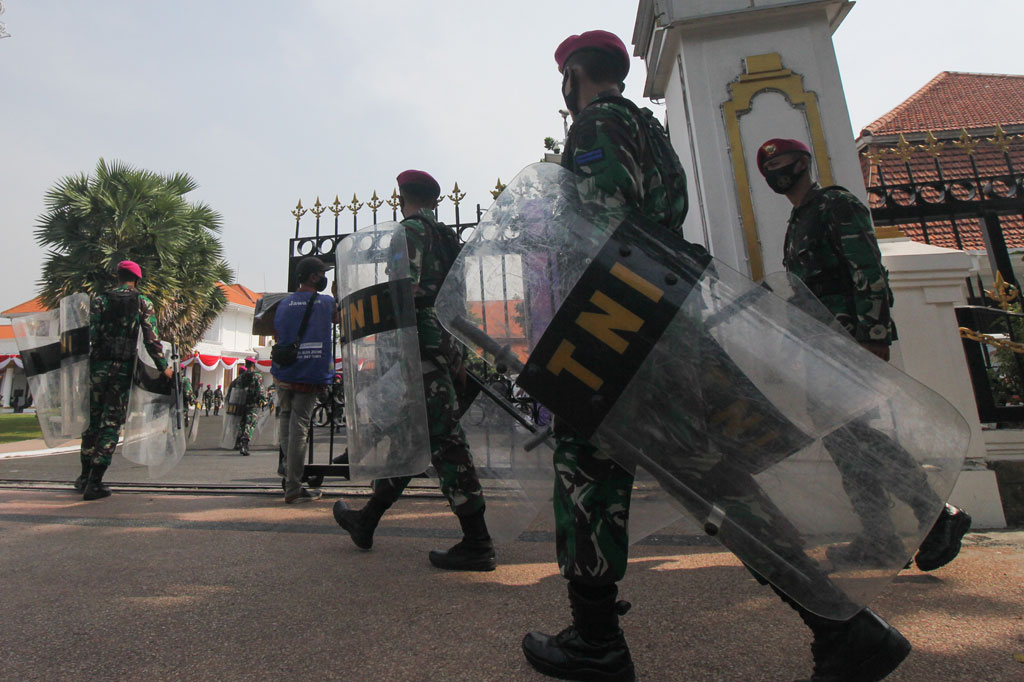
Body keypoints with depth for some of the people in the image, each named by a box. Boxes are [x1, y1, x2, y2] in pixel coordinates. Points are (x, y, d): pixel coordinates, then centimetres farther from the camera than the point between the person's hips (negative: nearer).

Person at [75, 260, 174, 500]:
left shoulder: (99, 299, 5)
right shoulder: (143, 303, 1)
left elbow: (91, 335, -2)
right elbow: (151, 339, -5)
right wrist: (163, 367, -1)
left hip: (99, 365, 2)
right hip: (124, 368, -2)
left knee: (93, 419, 15)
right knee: (113, 423, 3)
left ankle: (85, 476, 24)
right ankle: (94, 482, 1)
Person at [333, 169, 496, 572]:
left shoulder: (411, 230, -2)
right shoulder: (448, 238, 23)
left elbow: (407, 290, -19)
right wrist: (458, 361, 23)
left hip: (422, 348, -10)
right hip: (447, 349, 10)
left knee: (443, 439, -9)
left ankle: (477, 544, -3)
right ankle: (366, 521, 30)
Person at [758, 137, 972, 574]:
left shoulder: (836, 205, 0)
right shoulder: (797, 224, 26)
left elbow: (869, 272, -12)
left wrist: (874, 336, -21)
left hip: (848, 339, -9)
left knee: (857, 432, -13)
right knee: (843, 439, 6)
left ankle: (939, 516, 3)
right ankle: (879, 538, 11)